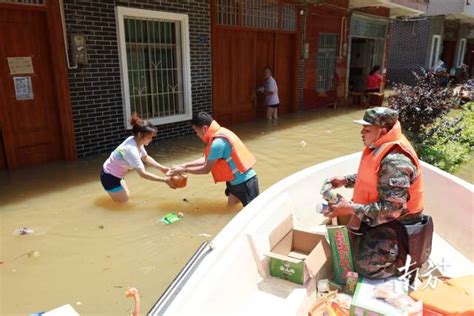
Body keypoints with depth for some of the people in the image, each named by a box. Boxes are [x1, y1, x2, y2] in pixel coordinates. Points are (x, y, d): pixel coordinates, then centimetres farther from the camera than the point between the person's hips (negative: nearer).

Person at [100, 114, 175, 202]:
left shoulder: (135, 141, -9)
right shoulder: (131, 150, -35)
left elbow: (146, 157, 8)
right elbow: (143, 174, -34)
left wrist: (161, 168, -1)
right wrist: (164, 180, -33)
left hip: (114, 174, 9)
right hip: (110, 177, -9)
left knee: (126, 197, 23)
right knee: (124, 200, 5)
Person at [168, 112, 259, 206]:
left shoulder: (217, 143, -25)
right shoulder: (219, 133, 6)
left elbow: (206, 169, -13)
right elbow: (206, 159, 14)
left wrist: (184, 170, -2)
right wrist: (185, 165, 10)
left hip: (245, 181, -9)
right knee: (231, 204, 20)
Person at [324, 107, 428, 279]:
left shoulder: (395, 162, -31)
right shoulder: (379, 148, -1)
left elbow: (391, 208, -33)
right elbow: (370, 177, 16)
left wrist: (351, 209, -32)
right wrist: (345, 180, 2)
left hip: (397, 223, -9)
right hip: (380, 214, 9)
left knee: (366, 266, -15)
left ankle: (409, 257, 6)